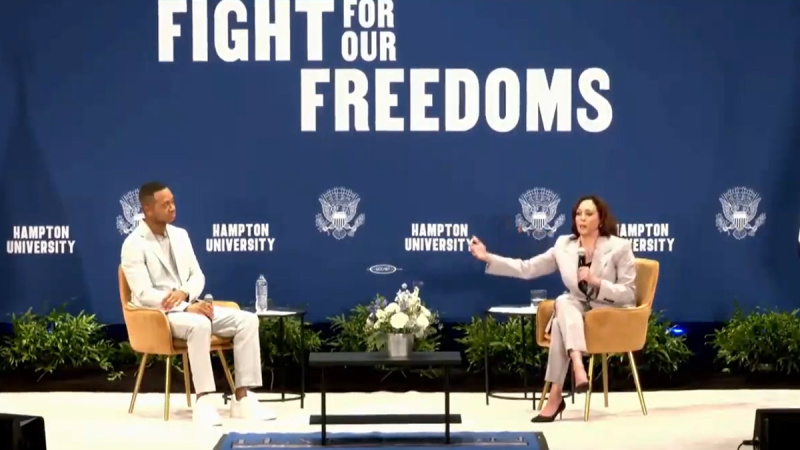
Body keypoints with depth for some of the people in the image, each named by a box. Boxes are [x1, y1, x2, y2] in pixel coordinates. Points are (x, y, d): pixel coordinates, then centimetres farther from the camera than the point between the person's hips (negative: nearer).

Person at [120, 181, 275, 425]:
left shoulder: (180, 235, 12)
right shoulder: (134, 245, -10)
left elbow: (197, 275, 12)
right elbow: (144, 294, -18)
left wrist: (184, 293, -12)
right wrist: (187, 308, -25)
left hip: (189, 306, 7)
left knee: (247, 320, -14)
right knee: (199, 324, -39)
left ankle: (242, 398, -18)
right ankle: (204, 400, -33)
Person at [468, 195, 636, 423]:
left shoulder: (620, 247, -3)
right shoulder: (564, 245, 7)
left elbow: (629, 294, -5)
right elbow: (527, 269, 4)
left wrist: (597, 282, -19)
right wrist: (488, 257, -3)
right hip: (574, 312, 4)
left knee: (563, 308, -32)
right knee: (564, 302, -33)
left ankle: (556, 395, -37)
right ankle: (578, 367, -46)